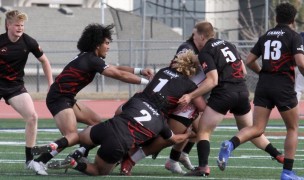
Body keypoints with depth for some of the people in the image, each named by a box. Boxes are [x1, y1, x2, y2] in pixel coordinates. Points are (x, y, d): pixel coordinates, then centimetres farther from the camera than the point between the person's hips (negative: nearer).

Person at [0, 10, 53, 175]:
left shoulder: (28, 42, -9)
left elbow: (44, 61, 6)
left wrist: (51, 85, 3)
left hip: (15, 86, 2)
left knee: (32, 117, -15)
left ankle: (30, 160, -5)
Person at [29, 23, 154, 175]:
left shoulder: (88, 58, 14)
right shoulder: (92, 60, -15)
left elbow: (116, 69, 17)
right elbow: (119, 75, -13)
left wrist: (140, 70, 6)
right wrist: (146, 82, -6)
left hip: (66, 98, 10)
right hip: (59, 98, -10)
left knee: (96, 122, 13)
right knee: (73, 137, -23)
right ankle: (39, 161, -34)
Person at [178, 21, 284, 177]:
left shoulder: (205, 52, -5)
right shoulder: (228, 45, 17)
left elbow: (213, 81, -15)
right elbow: (243, 71, 18)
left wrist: (191, 96, -15)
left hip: (223, 93, -7)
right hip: (242, 91, 7)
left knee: (203, 131, 0)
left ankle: (203, 168, -17)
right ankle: (279, 157, 15)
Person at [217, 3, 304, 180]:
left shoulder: (266, 36, 14)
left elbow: (249, 61, 15)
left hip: (263, 85, 4)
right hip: (284, 86, -4)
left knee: (257, 129, 2)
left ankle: (230, 145, -28)